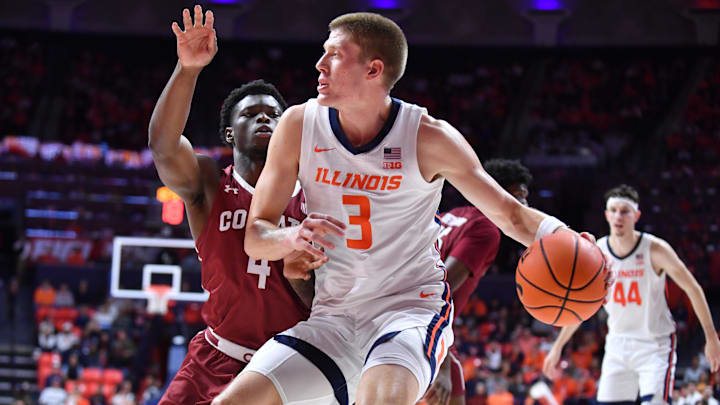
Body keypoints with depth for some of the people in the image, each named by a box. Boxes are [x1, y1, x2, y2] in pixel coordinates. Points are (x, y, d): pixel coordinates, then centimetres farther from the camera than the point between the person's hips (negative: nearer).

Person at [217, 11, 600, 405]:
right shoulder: (300, 125, -2)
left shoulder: (428, 138, -9)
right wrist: (293, 238, -22)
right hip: (333, 317, 4)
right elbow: (255, 237, 2)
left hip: (412, 306, -4)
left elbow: (510, 213, -2)